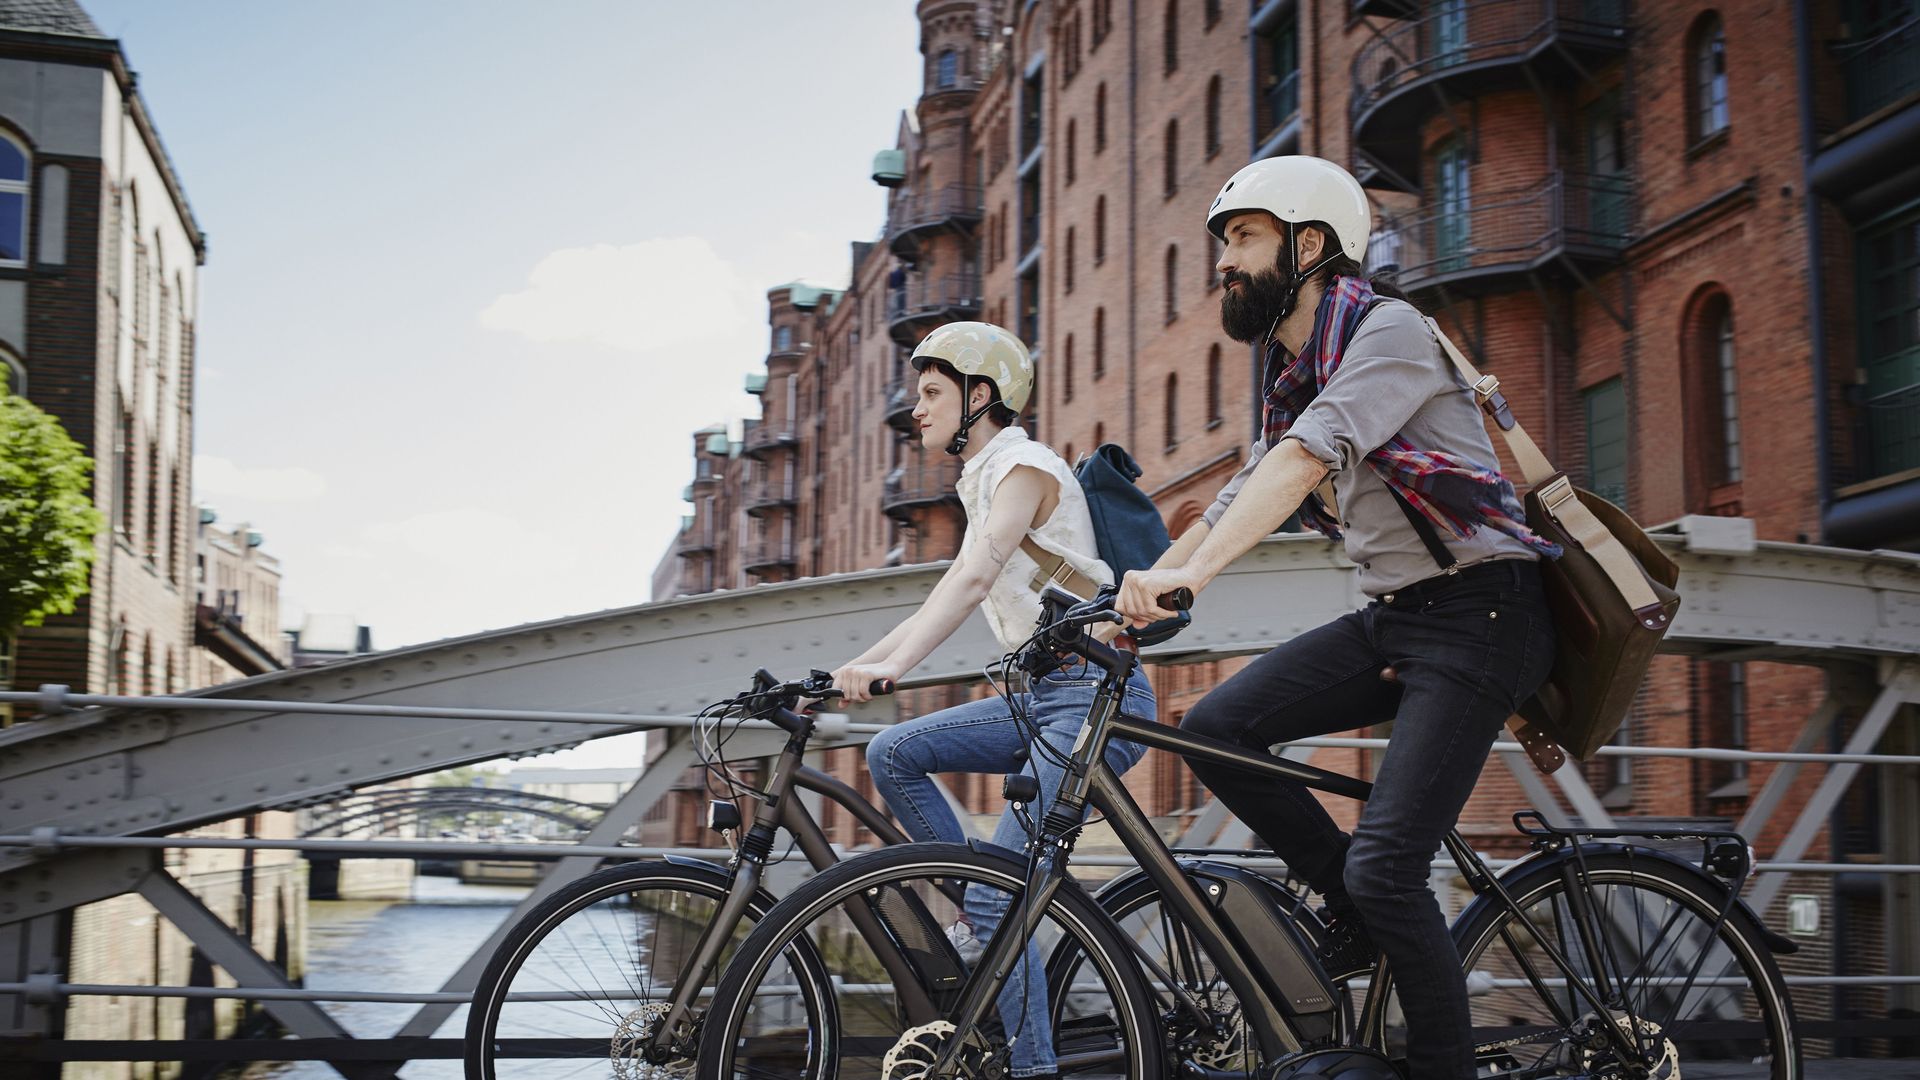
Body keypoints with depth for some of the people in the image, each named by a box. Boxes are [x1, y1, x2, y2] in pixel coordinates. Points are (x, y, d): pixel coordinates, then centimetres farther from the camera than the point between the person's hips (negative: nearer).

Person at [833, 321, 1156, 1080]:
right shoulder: (985, 486, 20)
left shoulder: (1025, 466, -9)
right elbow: (947, 598, 20)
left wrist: (892, 666, -35)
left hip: (1096, 697, -9)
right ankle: (980, 914, 5)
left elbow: (973, 578, -24)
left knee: (997, 896, -15)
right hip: (1046, 698, 9)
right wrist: (849, 669, 13)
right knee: (893, 752, -1)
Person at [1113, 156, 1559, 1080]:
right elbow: (1242, 497, 14)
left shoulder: (1386, 330, -14)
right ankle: (1357, 912, 8)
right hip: (1391, 617, 8)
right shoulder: (1289, 374, 14)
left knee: (1384, 868, -16)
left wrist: (1194, 571, -39)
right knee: (1216, 728, -7)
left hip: (1478, 615, -8)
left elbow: (1308, 456, -29)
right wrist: (1139, 594, 2)